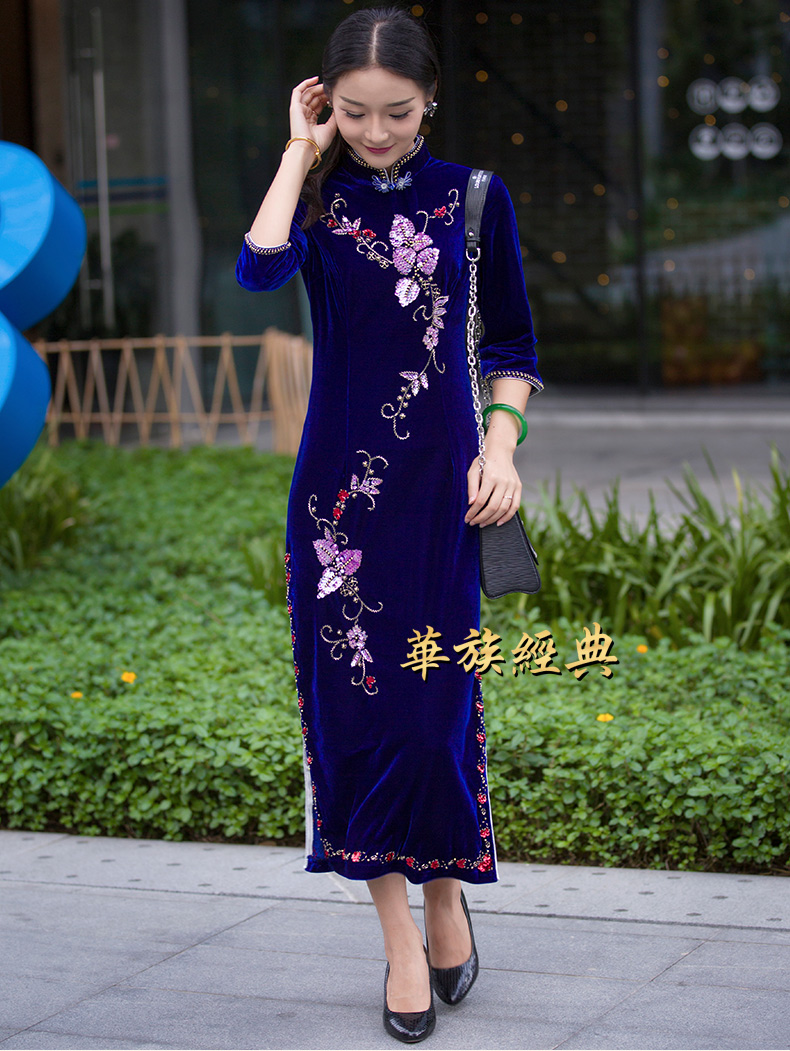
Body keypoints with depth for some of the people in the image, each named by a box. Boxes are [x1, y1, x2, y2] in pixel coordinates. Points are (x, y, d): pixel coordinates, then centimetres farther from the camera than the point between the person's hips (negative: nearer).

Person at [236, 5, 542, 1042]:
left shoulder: (473, 198, 2)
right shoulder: (317, 196, 3)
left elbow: (512, 343, 8)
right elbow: (260, 268, -20)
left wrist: (501, 447, -5)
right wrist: (302, 152, -11)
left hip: (439, 480, -1)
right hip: (339, 477, 1)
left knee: (435, 694, -1)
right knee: (349, 694, 1)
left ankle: (446, 889, 23)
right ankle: (399, 929, 11)